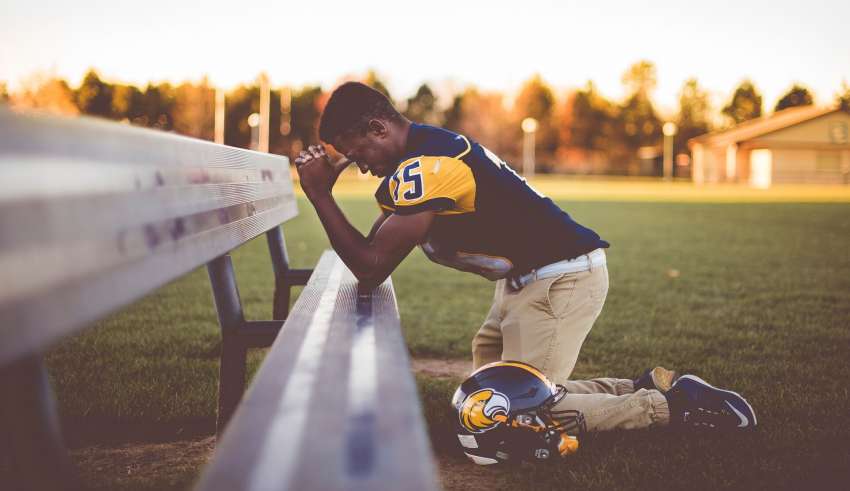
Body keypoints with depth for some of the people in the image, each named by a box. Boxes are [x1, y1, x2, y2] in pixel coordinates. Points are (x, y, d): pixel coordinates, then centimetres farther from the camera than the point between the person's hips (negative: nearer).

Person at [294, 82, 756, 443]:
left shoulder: (426, 165, -23)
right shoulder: (422, 149, 8)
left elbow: (372, 269, -22)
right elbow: (371, 248, 10)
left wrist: (319, 194, -18)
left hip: (561, 278, -10)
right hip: (526, 278, 10)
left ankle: (668, 405, 3)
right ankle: (646, 386, 17)